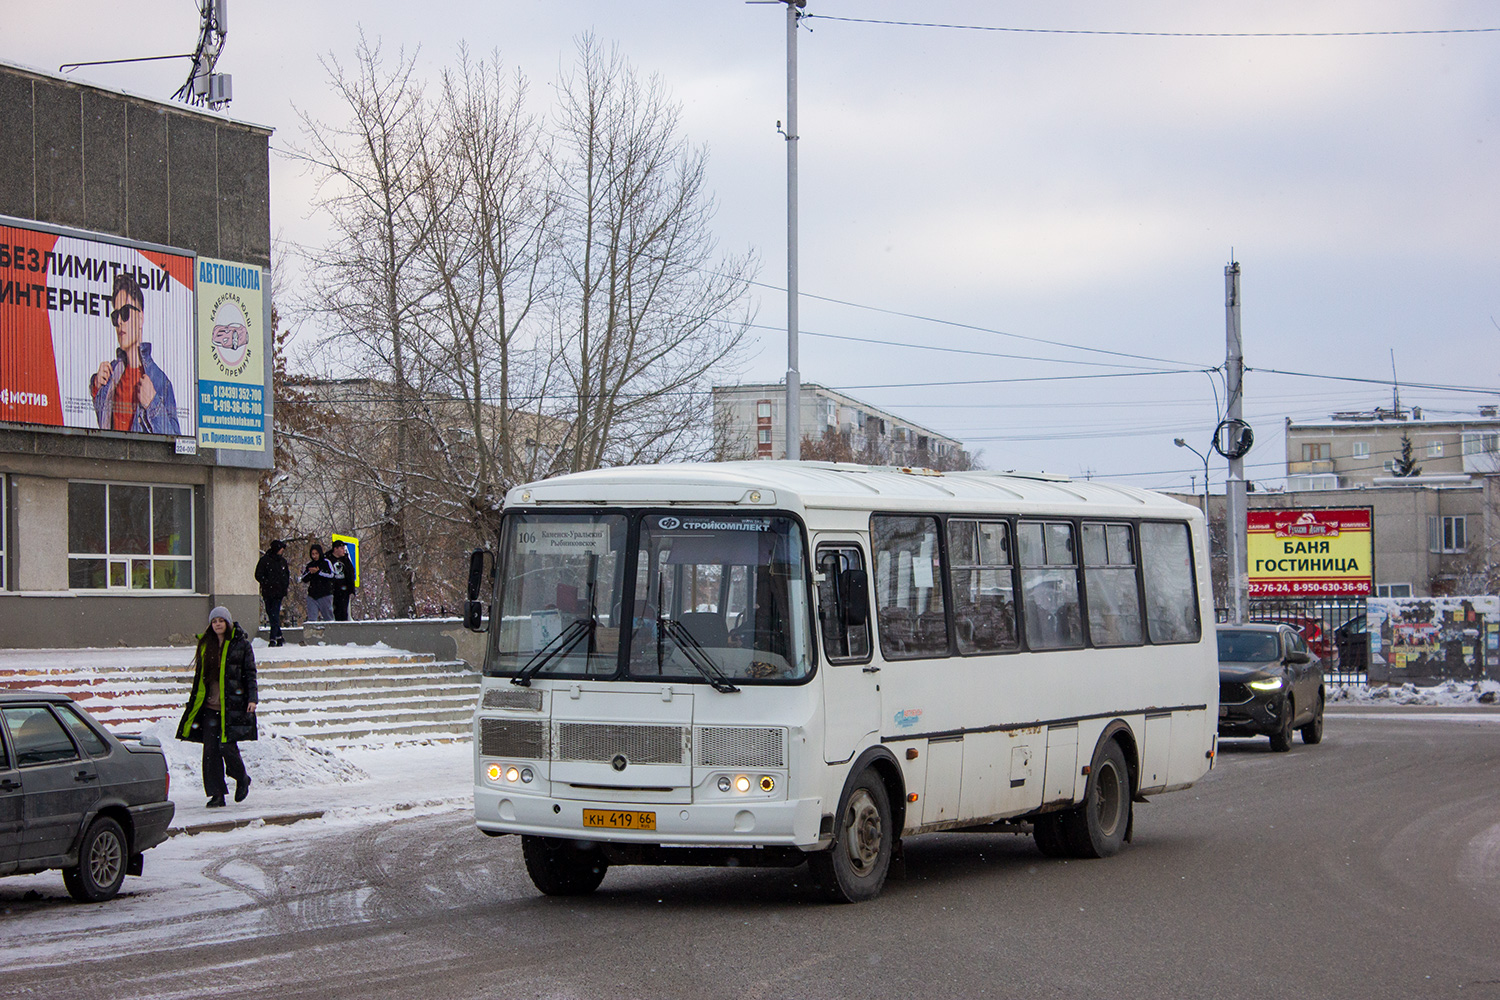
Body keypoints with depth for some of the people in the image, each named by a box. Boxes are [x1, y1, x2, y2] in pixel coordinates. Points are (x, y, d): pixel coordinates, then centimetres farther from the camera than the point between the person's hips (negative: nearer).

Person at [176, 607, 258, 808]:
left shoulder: (241, 645, 2)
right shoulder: (205, 646, 13)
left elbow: (250, 674, 2)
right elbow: (199, 677, 19)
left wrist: (252, 698, -9)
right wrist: (193, 704, 18)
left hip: (232, 706, -4)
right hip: (210, 707, 4)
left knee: (227, 746, -9)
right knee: (210, 750, -3)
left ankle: (242, 779, 19)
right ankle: (216, 794, 2)